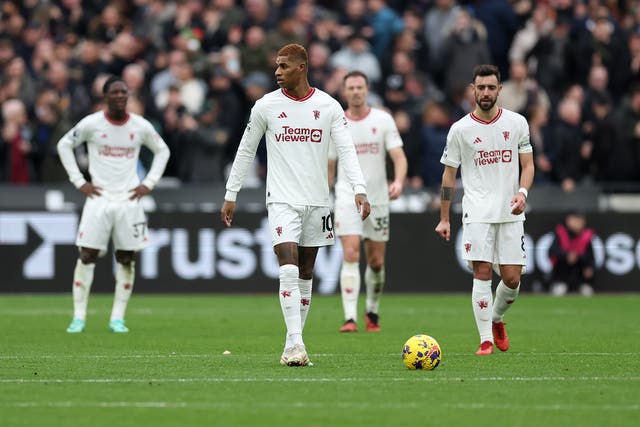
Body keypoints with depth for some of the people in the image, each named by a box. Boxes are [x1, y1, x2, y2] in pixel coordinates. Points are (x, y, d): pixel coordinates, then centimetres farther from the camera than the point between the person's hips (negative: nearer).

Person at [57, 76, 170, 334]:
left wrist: (149, 183, 6)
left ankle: (117, 318, 7)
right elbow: (64, 145, 8)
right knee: (87, 256, -7)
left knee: (126, 259, 0)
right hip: (99, 197, -2)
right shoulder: (91, 124, -3)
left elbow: (162, 151, 17)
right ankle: (78, 317, -2)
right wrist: (78, 181, 0)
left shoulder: (141, 126, 2)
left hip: (129, 199, 2)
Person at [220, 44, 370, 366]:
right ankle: (296, 343, -20)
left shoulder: (328, 107, 1)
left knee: (305, 276, 7)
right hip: (282, 200, -2)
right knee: (289, 270, -17)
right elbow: (245, 151, 9)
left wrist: (359, 190, -18)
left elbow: (346, 150, -4)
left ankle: (293, 345, 15)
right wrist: (230, 195, 9)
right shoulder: (266, 106, 1)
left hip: (317, 202, 2)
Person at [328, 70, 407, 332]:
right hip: (347, 199, -1)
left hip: (378, 200, 1)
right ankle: (350, 318, -21)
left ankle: (372, 312, 29)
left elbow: (399, 156, -5)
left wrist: (398, 181, -25)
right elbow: (329, 167, 11)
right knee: (351, 256, -16)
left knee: (376, 262, 7)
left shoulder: (383, 120, 0)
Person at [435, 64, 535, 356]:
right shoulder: (460, 130, 1)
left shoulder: (517, 123, 5)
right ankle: (486, 339, -4)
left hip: (510, 213, 2)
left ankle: (496, 319, 29)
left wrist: (522, 192, -11)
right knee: (482, 273, -10)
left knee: (512, 278, -1)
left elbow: (527, 164, 10)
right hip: (477, 213, -2)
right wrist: (444, 219, 5)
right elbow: (449, 174, 7)